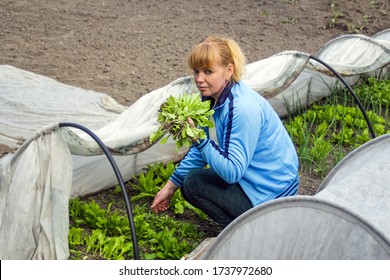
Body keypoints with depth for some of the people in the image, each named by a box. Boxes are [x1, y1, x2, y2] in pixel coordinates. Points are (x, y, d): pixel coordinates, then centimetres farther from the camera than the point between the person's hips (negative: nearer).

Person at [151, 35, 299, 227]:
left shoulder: (244, 108, -29)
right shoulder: (214, 97, -1)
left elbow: (233, 172, -31)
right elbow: (201, 149, 11)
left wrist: (198, 139, -37)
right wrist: (171, 186, 13)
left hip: (272, 194, -10)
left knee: (193, 184, -13)